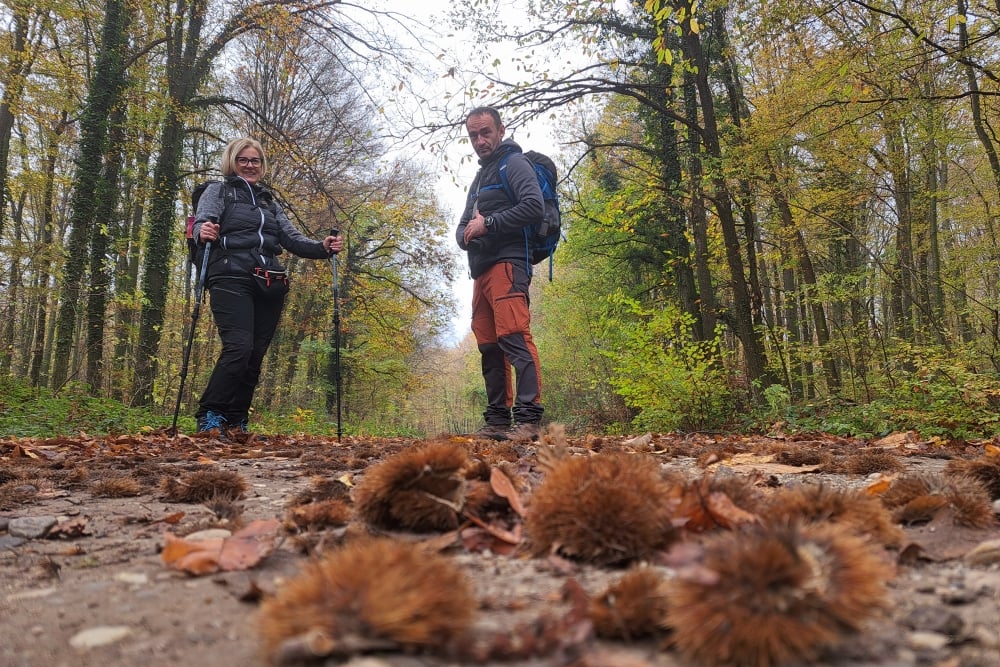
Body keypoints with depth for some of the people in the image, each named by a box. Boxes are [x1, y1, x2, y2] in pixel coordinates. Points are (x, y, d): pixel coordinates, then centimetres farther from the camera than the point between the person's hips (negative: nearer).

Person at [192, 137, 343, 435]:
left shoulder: (269, 201, 26)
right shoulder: (218, 192, 11)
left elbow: (292, 238, 15)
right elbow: (203, 221, -7)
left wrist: (323, 247, -4)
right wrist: (203, 232, -32)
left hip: (269, 287, 5)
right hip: (232, 280, -5)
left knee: (255, 356, 3)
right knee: (239, 347, -21)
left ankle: (236, 423, 11)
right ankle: (209, 417, -12)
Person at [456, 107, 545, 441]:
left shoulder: (513, 163, 1)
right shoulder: (479, 178, 28)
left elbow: (534, 206, -16)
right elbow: (462, 227, 26)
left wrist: (488, 224, -13)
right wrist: (467, 234, 1)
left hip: (506, 263, -9)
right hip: (481, 270, 9)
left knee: (514, 337, -19)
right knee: (489, 346, 6)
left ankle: (528, 419, -23)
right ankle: (497, 421, 9)